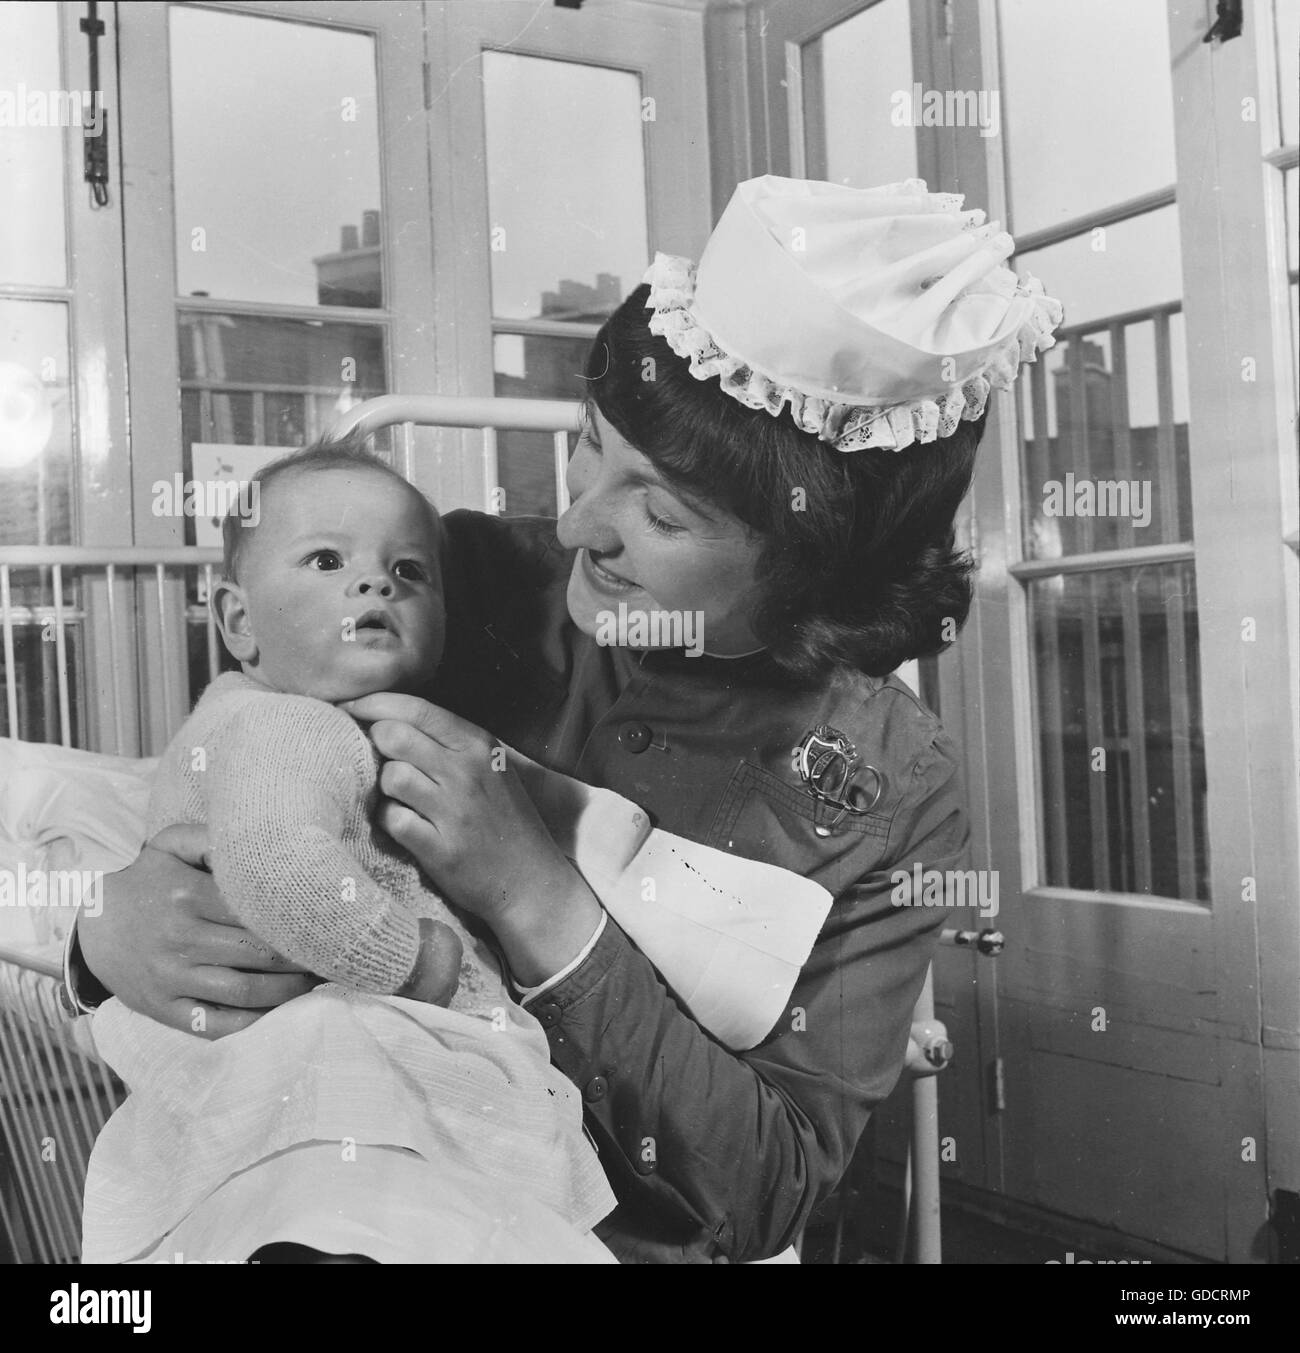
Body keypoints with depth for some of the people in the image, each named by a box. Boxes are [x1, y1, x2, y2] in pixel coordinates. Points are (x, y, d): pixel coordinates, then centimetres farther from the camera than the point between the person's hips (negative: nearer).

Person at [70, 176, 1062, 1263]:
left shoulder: (889, 797, -13)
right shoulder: (453, 580, -10)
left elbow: (770, 1196, -14)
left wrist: (533, 900, -25)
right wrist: (111, 926, -23)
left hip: (628, 1238, -2)